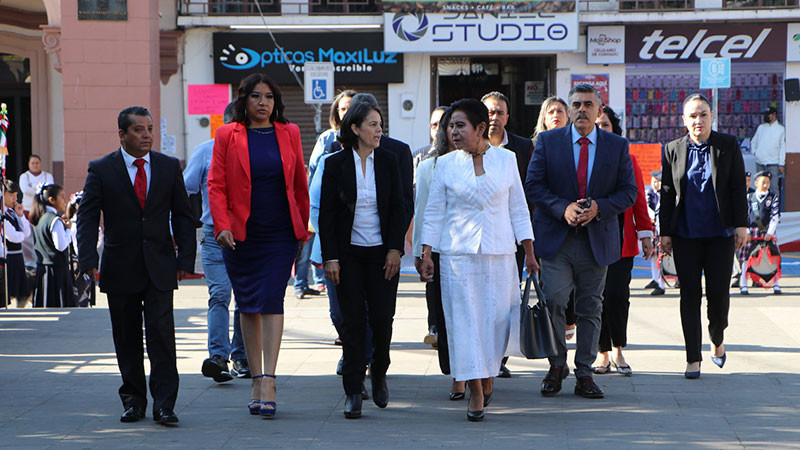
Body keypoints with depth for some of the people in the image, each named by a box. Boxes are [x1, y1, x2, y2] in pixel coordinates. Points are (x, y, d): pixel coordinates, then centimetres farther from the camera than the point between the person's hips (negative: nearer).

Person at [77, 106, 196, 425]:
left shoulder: (169, 167, 7)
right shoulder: (101, 170, 1)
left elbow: (183, 216, 10)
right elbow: (87, 217, -3)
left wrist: (185, 258, 0)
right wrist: (88, 260, -15)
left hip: (160, 267, 0)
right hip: (120, 269, 0)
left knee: (162, 333, -9)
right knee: (127, 338, 7)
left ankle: (164, 404, -8)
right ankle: (133, 400, 19)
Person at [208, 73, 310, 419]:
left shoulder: (289, 134, 6)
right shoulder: (228, 136, 2)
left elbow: (300, 184, 12)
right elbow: (216, 184, -1)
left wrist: (303, 227, 13)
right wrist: (222, 225, -13)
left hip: (280, 234, 0)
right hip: (241, 235, 0)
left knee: (271, 300, -11)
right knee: (248, 305, 6)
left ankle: (268, 382, -16)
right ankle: (257, 383, 13)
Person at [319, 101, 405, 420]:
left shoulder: (388, 161, 3)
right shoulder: (336, 164, -2)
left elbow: (397, 208, 5)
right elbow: (326, 213, -2)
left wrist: (395, 249, -4)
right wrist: (330, 257, -8)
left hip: (382, 252, 2)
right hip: (349, 254, -1)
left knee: (382, 318, -1)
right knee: (353, 321, -2)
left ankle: (378, 373, 25)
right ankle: (353, 391, 4)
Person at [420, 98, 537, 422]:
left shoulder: (506, 159, 4)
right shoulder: (446, 164, 3)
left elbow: (518, 209, 8)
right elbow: (434, 212, 6)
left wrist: (529, 252, 6)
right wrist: (426, 255, 0)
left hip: (499, 253, 0)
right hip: (458, 254, 0)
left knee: (498, 317, 0)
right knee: (464, 318, -4)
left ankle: (487, 376, 26)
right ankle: (476, 392, 2)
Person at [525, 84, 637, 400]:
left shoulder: (617, 146, 7)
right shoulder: (548, 141, 4)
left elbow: (628, 192, 5)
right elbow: (533, 185, 0)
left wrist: (598, 207, -13)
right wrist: (563, 208, -15)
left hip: (597, 240, 1)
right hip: (556, 238, -1)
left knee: (590, 308, 4)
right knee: (553, 301, -10)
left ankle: (584, 374, 12)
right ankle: (556, 366, 9)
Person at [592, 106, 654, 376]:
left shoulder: (628, 161, 9)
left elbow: (638, 200, 11)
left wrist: (645, 235, 7)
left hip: (621, 239, 0)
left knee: (617, 294, -10)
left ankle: (618, 350, 6)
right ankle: (603, 353, 10)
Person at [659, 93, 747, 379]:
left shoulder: (728, 146, 2)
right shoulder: (673, 150, 4)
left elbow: (738, 188, 2)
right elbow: (667, 193, 6)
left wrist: (741, 225, -4)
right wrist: (665, 232, 3)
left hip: (720, 234, -1)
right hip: (685, 235, 1)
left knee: (718, 292, -4)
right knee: (690, 294, 1)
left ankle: (717, 341, 25)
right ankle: (693, 359, 6)